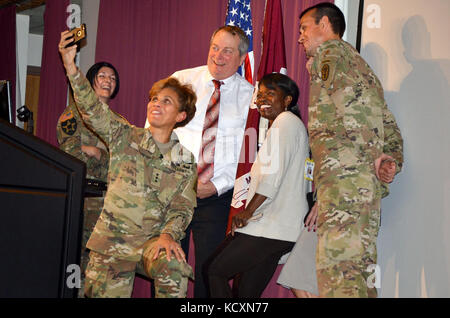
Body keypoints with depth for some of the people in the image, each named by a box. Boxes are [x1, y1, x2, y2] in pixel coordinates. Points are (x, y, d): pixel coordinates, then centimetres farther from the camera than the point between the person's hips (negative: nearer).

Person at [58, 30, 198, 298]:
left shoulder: (185, 161, 8)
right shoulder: (125, 137, 5)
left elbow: (182, 208, 3)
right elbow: (92, 109, -9)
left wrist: (168, 235, -18)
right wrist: (70, 66, -22)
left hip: (152, 239, -1)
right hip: (112, 239, 1)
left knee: (173, 268, -32)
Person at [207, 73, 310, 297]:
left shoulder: (286, 121, -5)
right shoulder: (279, 125, 25)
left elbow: (274, 174, -16)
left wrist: (248, 212, -13)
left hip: (272, 227, -10)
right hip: (275, 227, 10)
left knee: (215, 271, -6)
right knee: (247, 292, 8)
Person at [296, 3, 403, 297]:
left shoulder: (330, 54, 3)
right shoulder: (358, 61, 29)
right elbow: (390, 128, 21)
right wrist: (392, 161, 6)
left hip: (343, 175, -10)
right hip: (370, 183, 10)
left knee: (338, 273, -16)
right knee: (361, 271, 8)